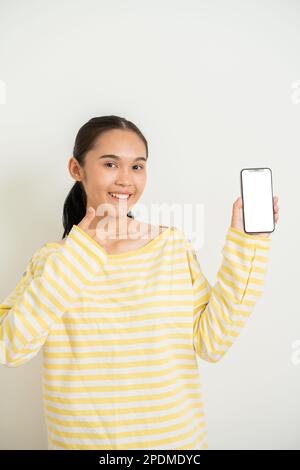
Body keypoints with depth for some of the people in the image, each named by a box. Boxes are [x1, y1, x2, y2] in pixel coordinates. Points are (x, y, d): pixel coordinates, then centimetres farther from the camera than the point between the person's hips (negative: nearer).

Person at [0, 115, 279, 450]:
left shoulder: (175, 246, -4)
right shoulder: (50, 259, -6)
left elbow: (211, 342, -10)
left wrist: (246, 242, -12)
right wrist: (80, 253, -27)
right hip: (82, 440, 0)